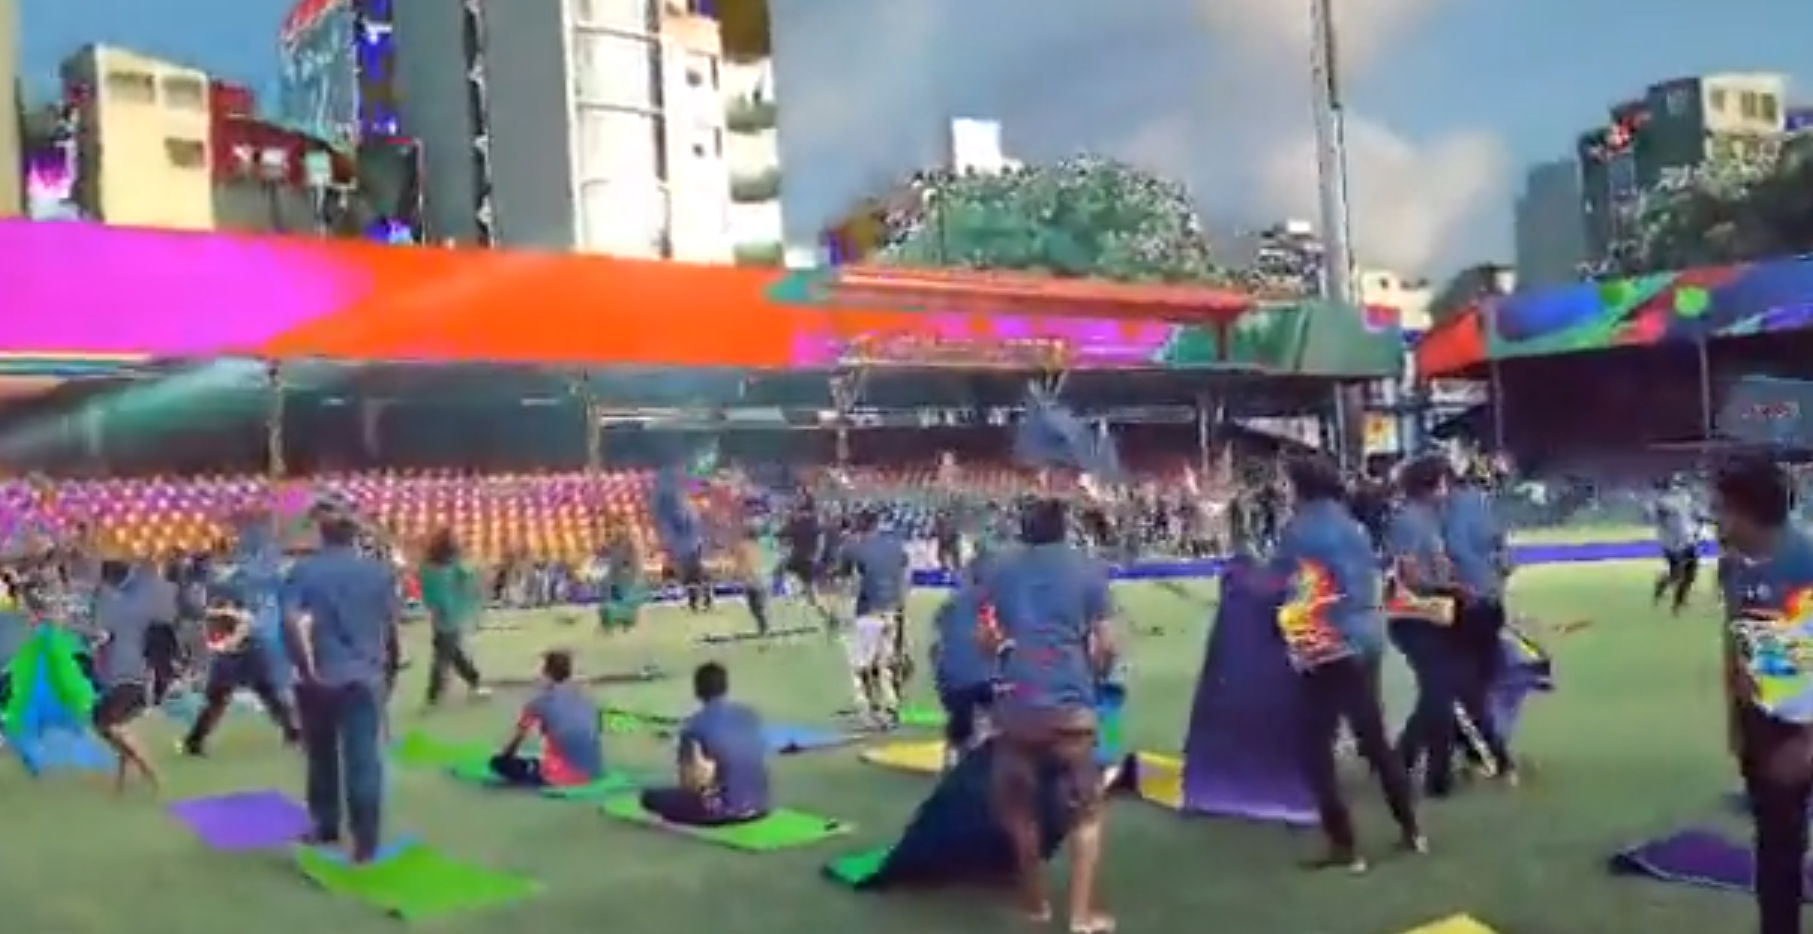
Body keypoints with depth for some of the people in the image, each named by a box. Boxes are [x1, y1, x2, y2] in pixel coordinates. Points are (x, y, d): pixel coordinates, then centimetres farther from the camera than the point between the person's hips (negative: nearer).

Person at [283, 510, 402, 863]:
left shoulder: (303, 569, -3)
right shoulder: (379, 571, 1)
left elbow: (291, 619, -15)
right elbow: (393, 621, 4)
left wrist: (306, 662, -8)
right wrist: (386, 664, 17)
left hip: (319, 677, 0)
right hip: (365, 676, 0)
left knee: (321, 757, 18)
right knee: (363, 760, -2)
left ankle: (325, 827, 29)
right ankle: (365, 842, -4)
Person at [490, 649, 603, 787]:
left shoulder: (540, 700, -1)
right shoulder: (587, 698, 11)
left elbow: (517, 739, 11)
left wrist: (506, 758, 33)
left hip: (563, 778, -5)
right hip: (594, 774, 5)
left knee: (498, 762, 7)